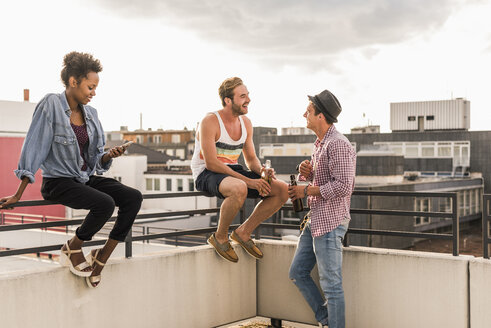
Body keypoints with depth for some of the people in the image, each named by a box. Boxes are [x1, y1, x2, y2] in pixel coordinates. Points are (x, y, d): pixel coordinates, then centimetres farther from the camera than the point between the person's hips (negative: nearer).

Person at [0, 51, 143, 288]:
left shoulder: (90, 113, 8)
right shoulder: (51, 105, -10)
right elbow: (34, 148, -11)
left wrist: (109, 155, -10)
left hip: (87, 178, 7)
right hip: (58, 181, -6)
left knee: (134, 197, -15)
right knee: (105, 203, -31)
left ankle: (103, 255, -5)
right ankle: (72, 249, -5)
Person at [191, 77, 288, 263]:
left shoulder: (246, 123, 7)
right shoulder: (210, 122, -16)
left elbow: (251, 159, 14)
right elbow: (211, 163, -22)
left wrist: (262, 171, -11)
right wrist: (248, 181, -26)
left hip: (233, 172, 7)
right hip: (207, 175, -7)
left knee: (283, 190, -8)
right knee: (239, 189, -41)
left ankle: (244, 232, 2)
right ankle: (220, 237, -15)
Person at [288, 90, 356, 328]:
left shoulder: (338, 145, -16)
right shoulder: (320, 143, 15)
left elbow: (343, 185, -24)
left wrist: (306, 190, -16)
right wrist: (306, 172, 3)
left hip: (330, 222, -10)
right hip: (314, 220, 10)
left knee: (331, 284, -3)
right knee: (298, 272, 14)